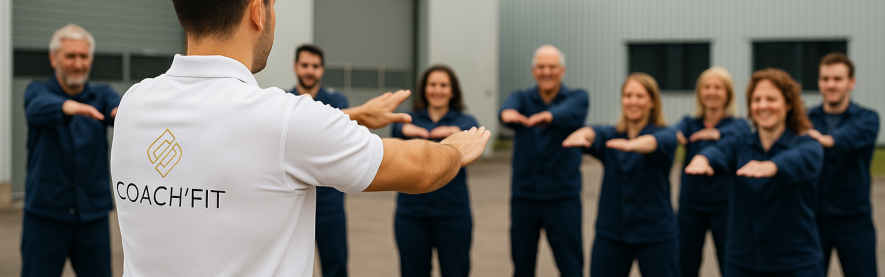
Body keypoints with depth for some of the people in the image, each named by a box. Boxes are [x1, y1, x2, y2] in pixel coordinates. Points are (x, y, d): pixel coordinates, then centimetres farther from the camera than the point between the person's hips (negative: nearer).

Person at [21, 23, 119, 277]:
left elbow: (115, 105, -18)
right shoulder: (38, 92, -1)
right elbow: (40, 107, -25)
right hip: (45, 215, -2)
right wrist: (67, 107, -49)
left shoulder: (101, 95, 6)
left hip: (94, 215, 2)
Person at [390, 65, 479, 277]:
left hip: (453, 212, -1)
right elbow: (396, 127, -15)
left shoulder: (465, 121, 7)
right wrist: (405, 129, -41)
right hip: (411, 211, 1)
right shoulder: (410, 119, 8)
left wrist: (455, 132, -42)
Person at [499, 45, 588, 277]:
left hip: (563, 196, -2)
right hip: (524, 195, 2)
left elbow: (569, 113, -25)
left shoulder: (577, 98, 1)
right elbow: (509, 107, -20)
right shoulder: (522, 99, 5)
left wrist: (548, 116, -48)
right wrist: (507, 114, -46)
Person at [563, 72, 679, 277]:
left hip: (656, 235, -2)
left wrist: (631, 144, -51)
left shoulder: (665, 135, -2)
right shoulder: (610, 136, 6)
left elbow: (657, 142, -27)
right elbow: (594, 134, -19)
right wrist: (581, 135, -44)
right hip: (610, 234, 3)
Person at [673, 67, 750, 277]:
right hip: (691, 206, 2)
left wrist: (718, 134, -48)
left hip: (724, 207, -2)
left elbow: (738, 135, -25)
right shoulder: (690, 124, 6)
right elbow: (677, 131, -18)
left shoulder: (738, 124, 0)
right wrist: (673, 135, -43)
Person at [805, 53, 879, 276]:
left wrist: (826, 140, -47)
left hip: (854, 218, -2)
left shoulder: (867, 119, -2)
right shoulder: (807, 119, 7)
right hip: (813, 217, 2)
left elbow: (851, 136, -26)